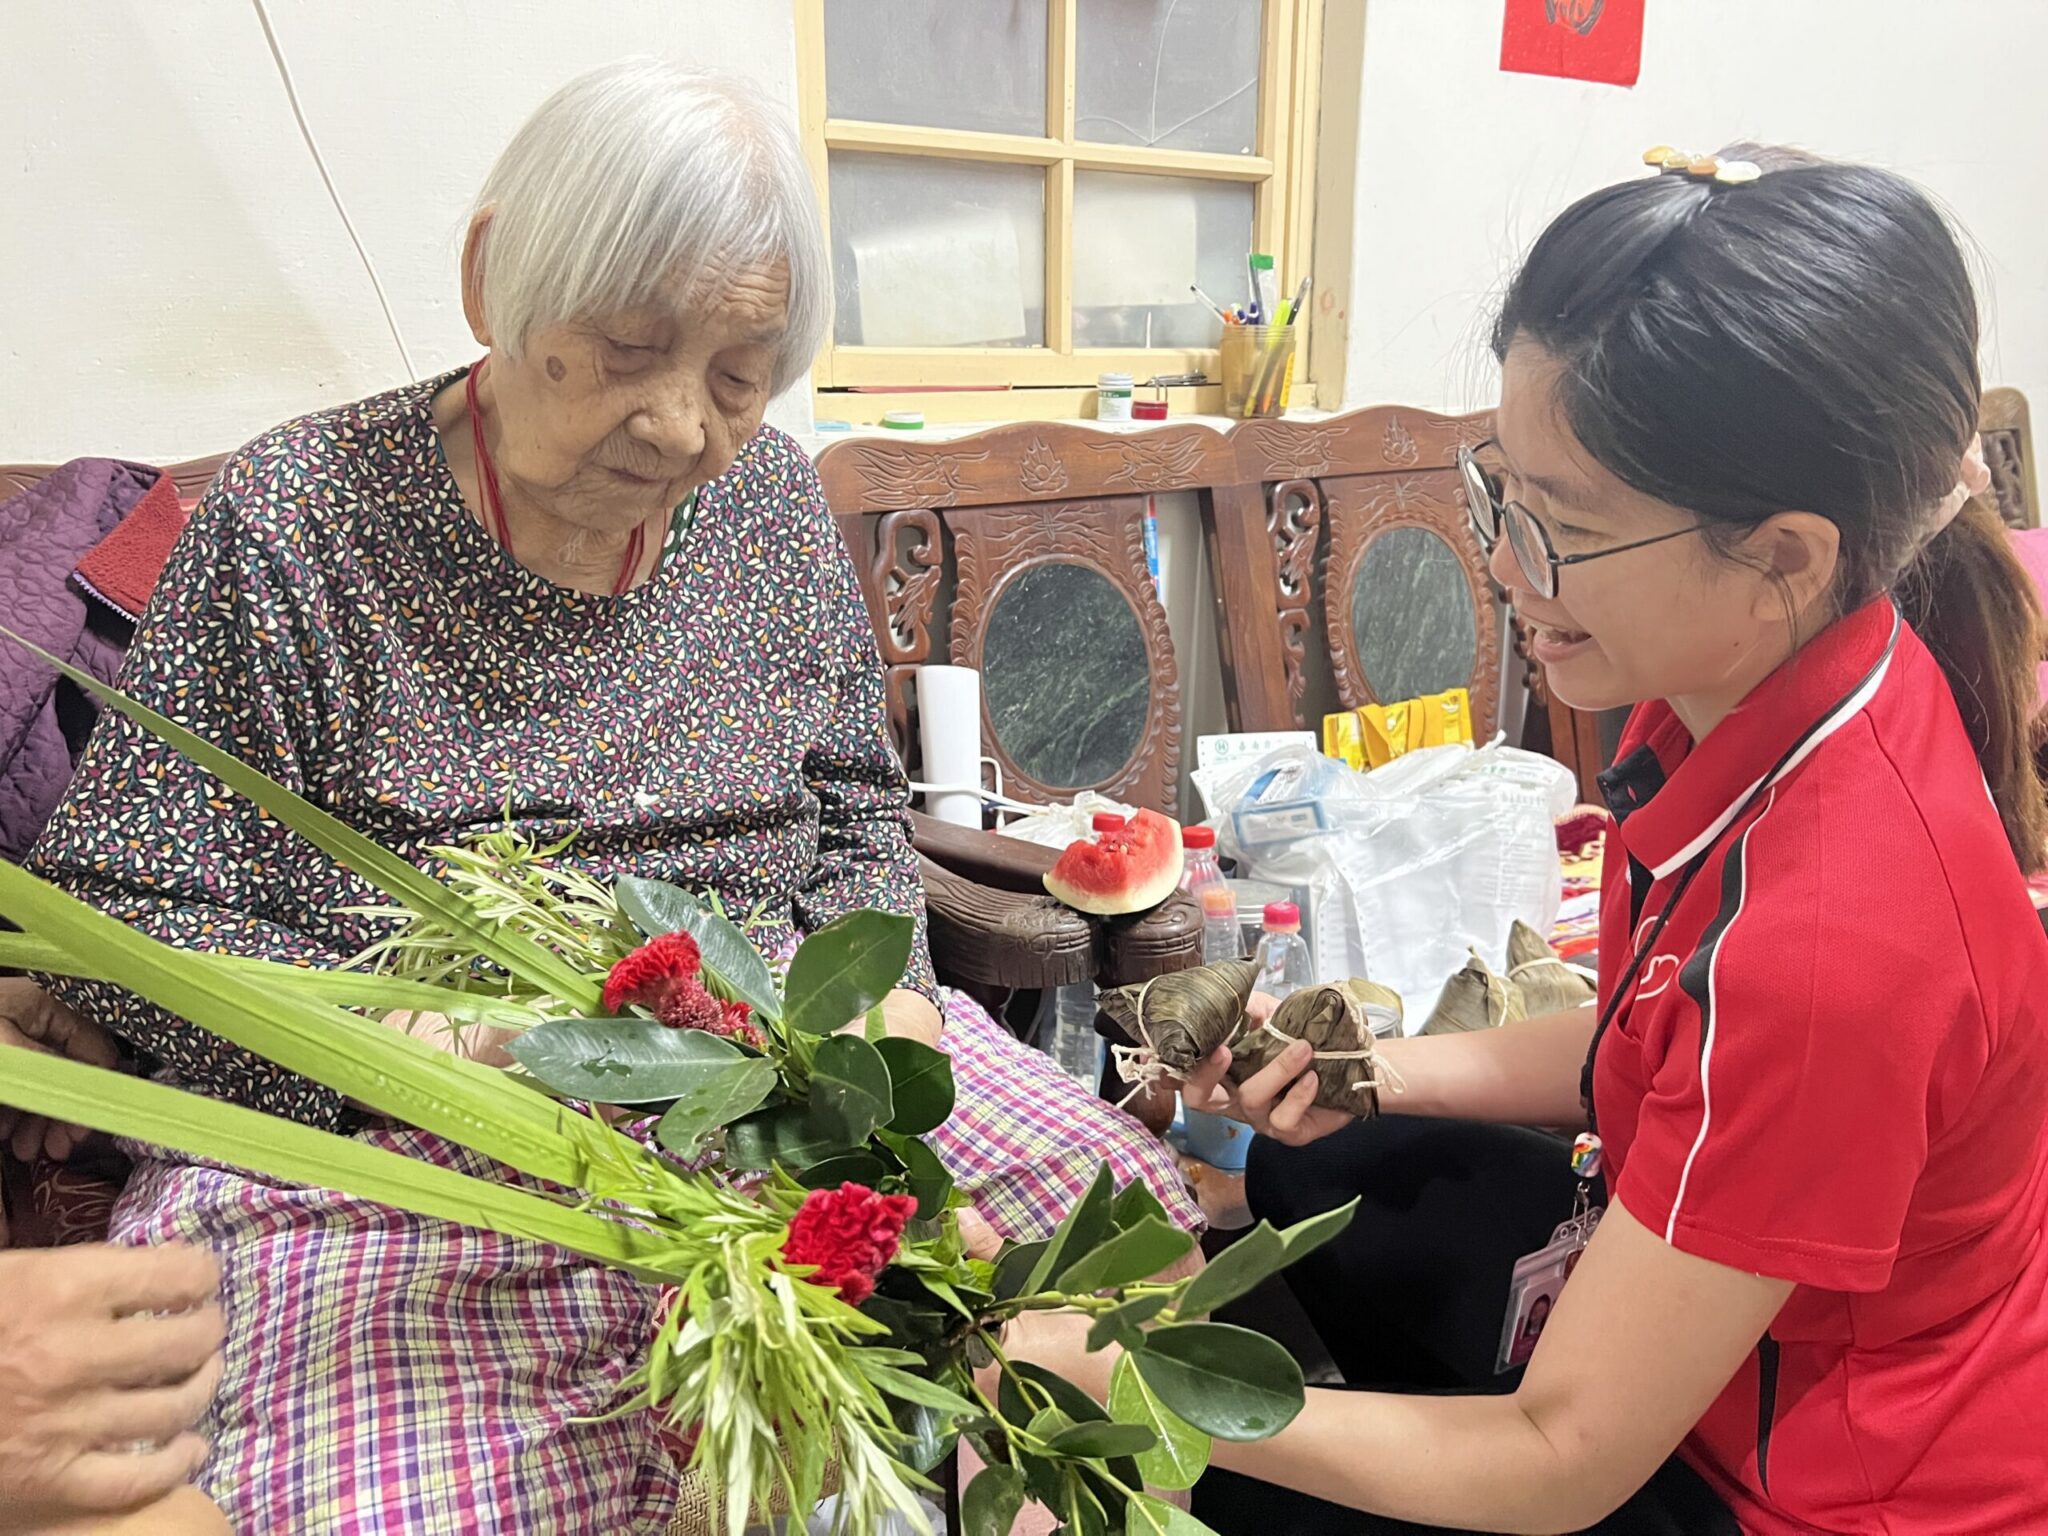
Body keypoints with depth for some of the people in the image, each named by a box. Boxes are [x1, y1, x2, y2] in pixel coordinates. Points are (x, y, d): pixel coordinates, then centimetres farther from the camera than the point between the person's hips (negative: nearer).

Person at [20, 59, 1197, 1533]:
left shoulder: (773, 501, 5)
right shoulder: (299, 524, -9)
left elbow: (855, 811, 13)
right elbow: (116, 912, -6)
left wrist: (886, 993, -7)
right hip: (388, 1153, -3)